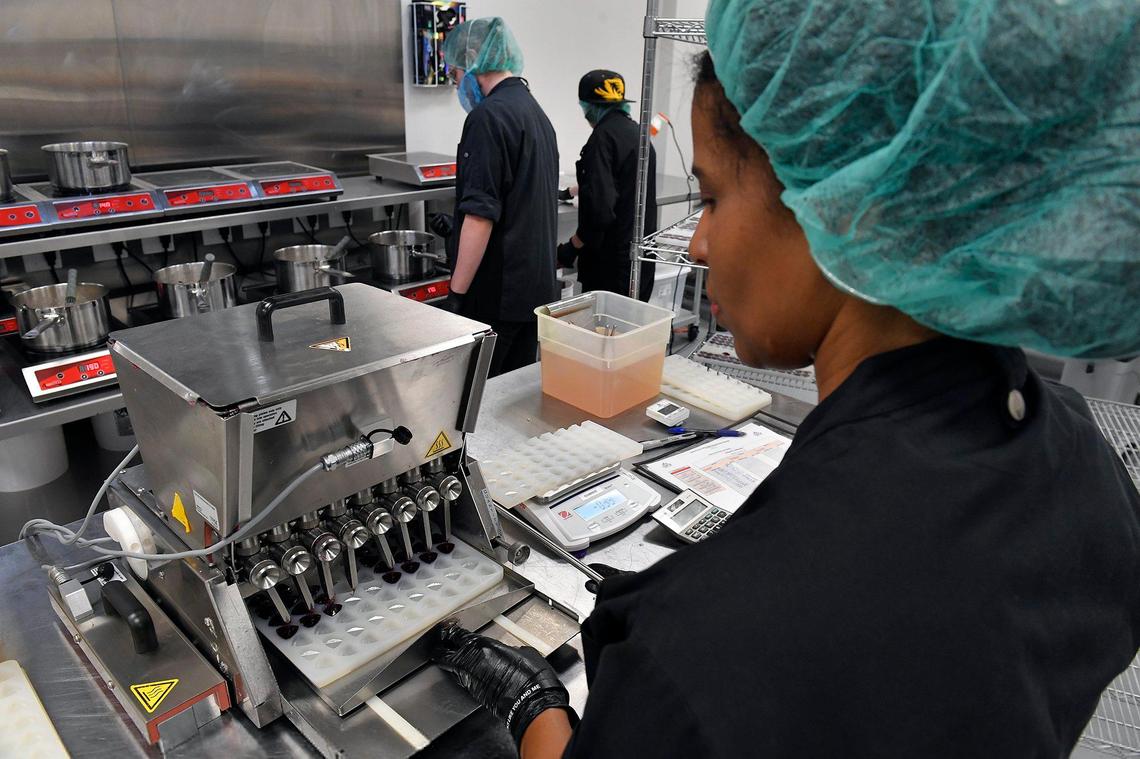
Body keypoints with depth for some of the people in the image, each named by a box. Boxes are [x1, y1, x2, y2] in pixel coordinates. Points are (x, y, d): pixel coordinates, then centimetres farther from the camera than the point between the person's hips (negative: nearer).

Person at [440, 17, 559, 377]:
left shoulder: (488, 117, -14)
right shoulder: (537, 114, 16)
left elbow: (480, 215, -21)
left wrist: (457, 293, -17)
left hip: (497, 293, -9)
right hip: (538, 287, 9)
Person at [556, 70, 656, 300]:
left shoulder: (603, 137, -14)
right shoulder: (637, 132, 13)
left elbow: (599, 209, -24)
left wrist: (570, 248, -12)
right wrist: (572, 191, 47)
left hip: (613, 258, -9)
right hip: (641, 255, 9)